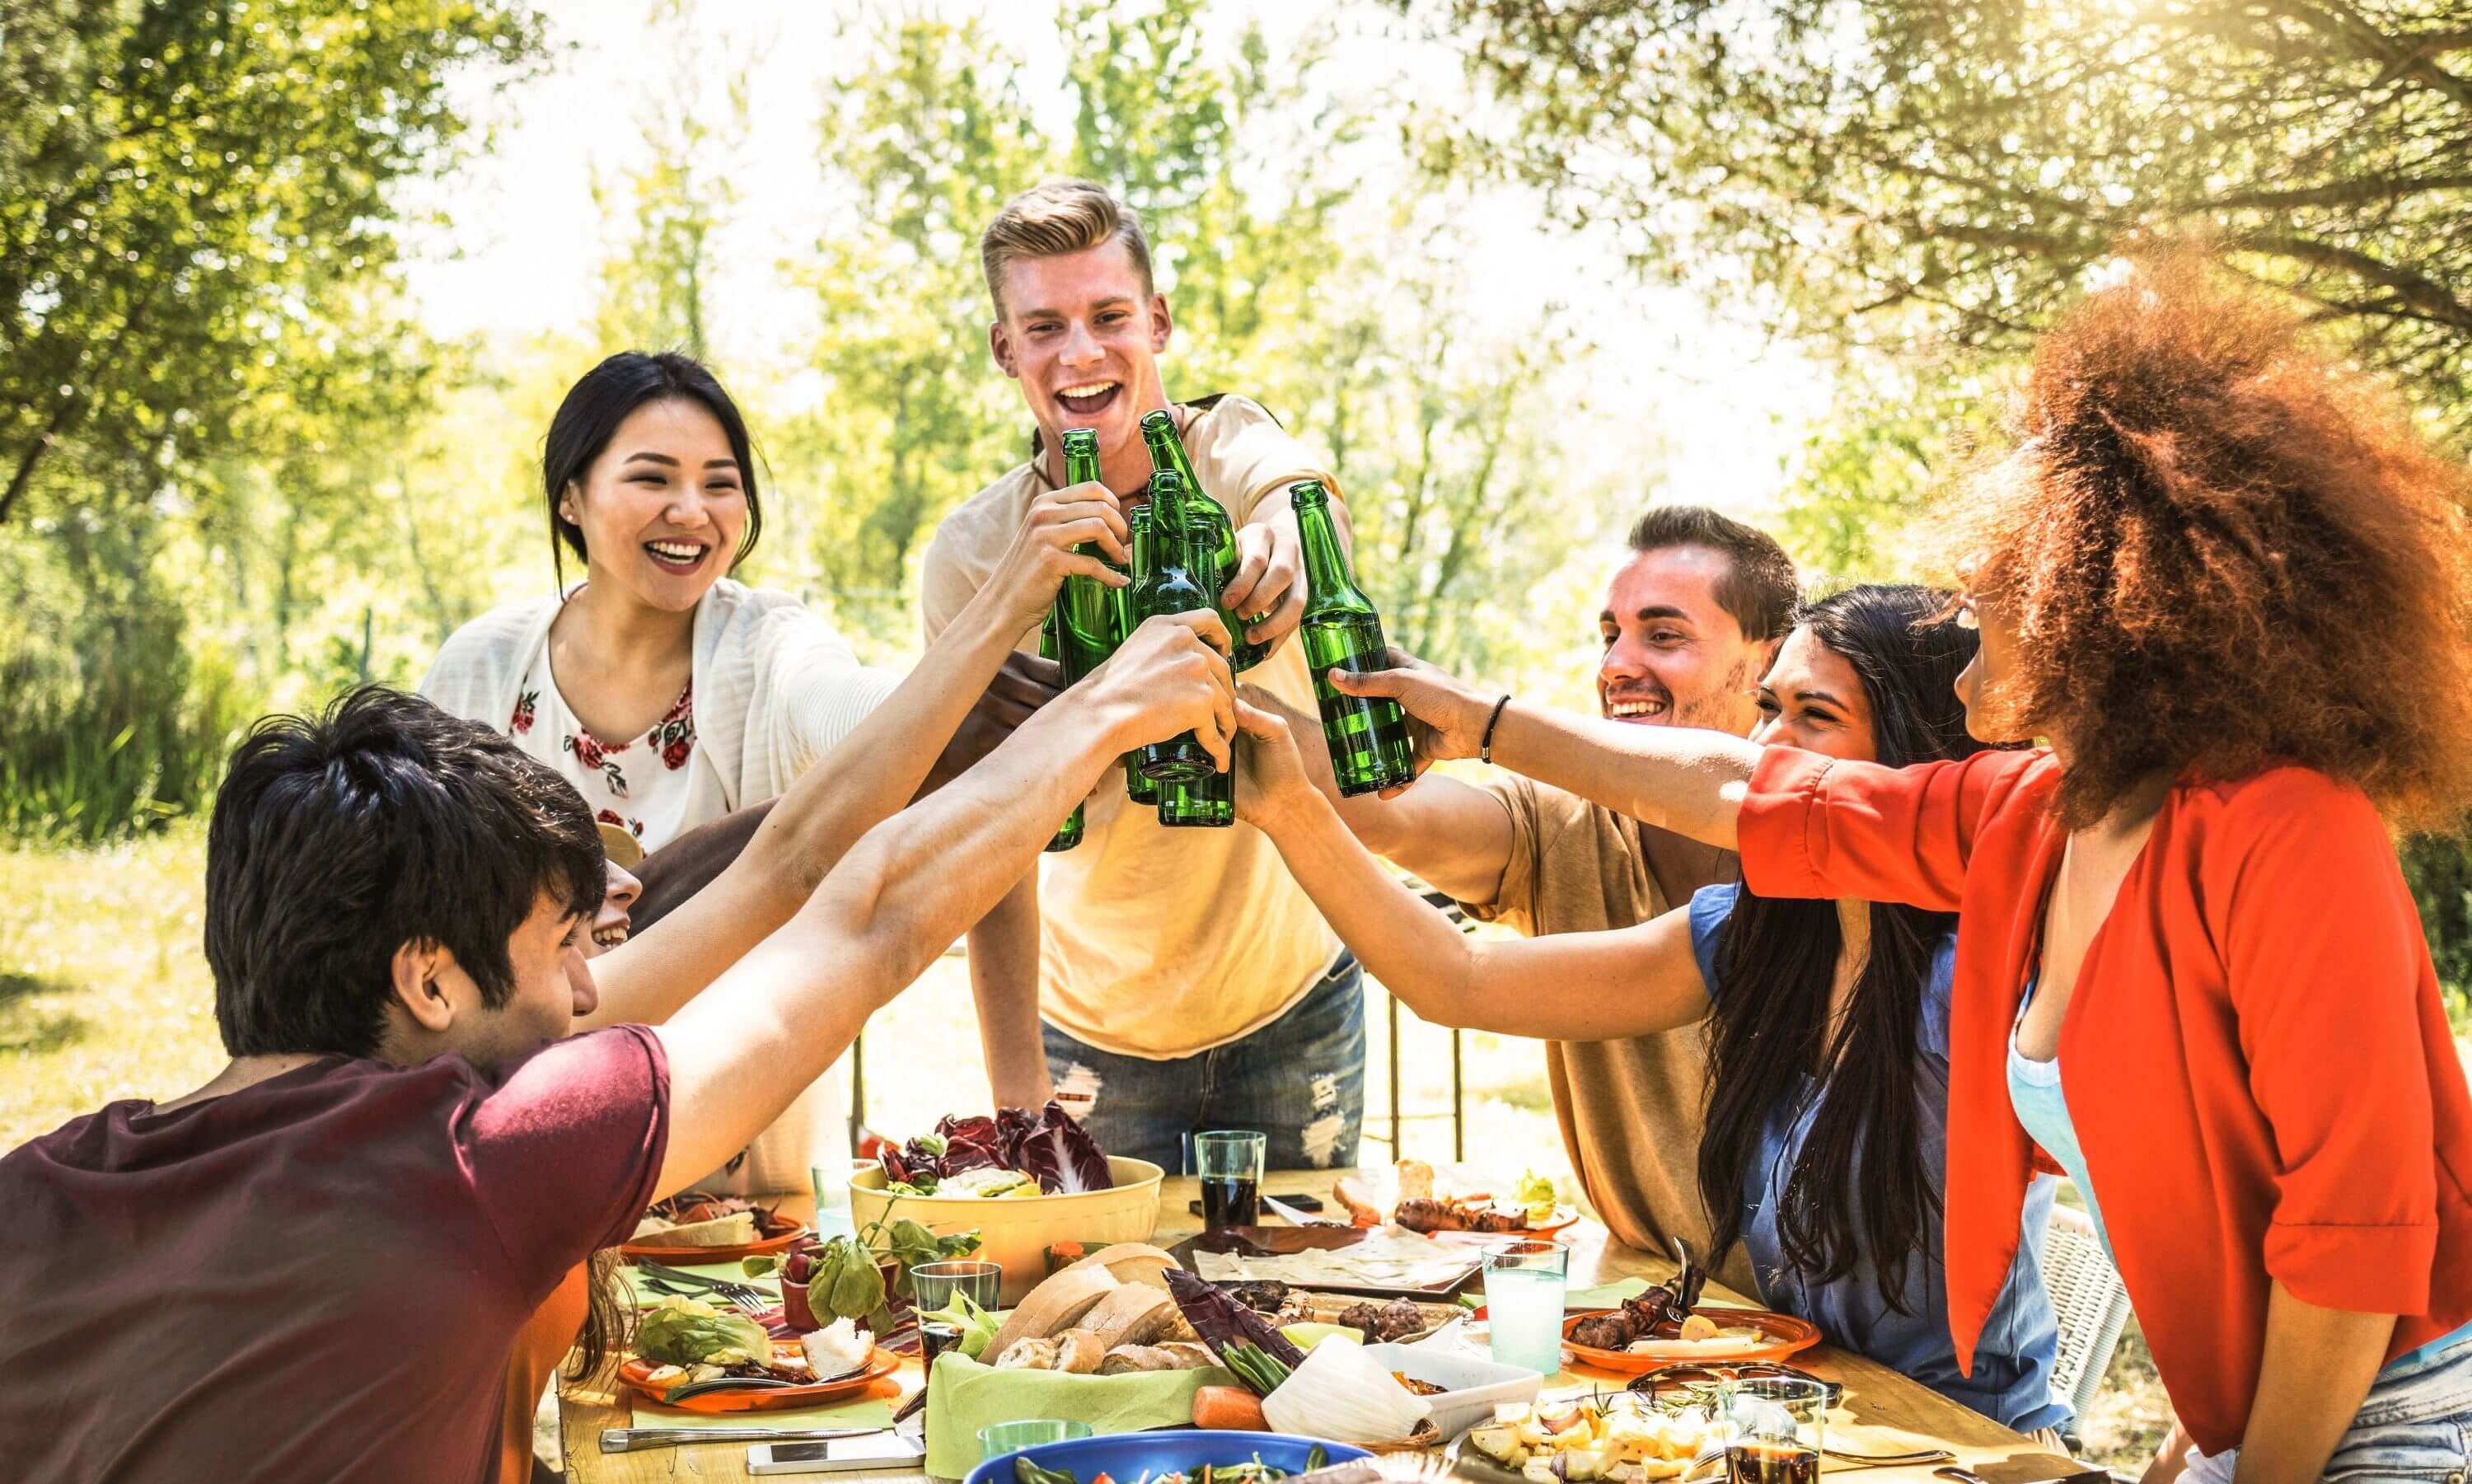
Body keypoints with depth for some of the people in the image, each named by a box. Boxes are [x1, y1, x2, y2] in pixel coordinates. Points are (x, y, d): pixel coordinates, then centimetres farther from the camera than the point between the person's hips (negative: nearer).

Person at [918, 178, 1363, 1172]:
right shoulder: (970, 560, -13)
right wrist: (1018, 1090, -26)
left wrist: (1279, 545, -62)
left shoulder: (1234, 450, -12)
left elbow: (1297, 495, -37)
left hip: (1291, 998, 1)